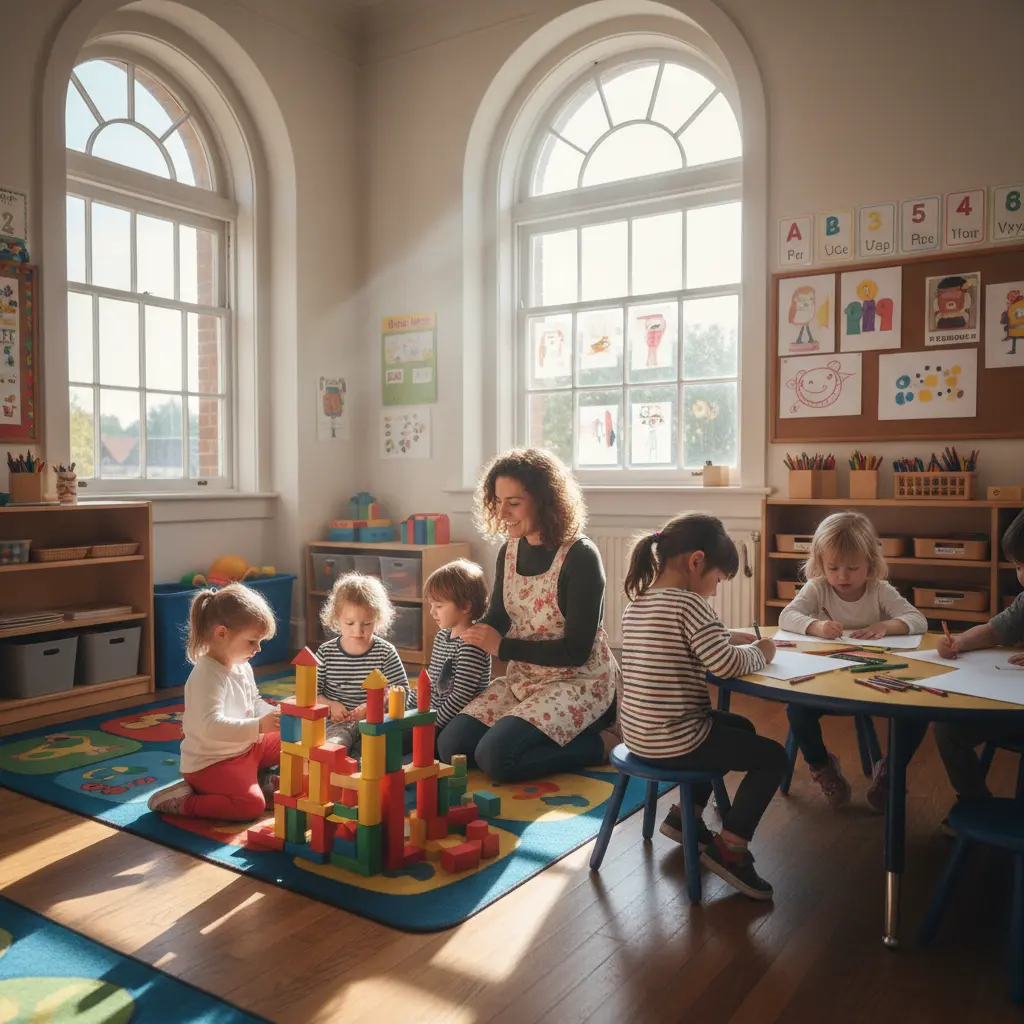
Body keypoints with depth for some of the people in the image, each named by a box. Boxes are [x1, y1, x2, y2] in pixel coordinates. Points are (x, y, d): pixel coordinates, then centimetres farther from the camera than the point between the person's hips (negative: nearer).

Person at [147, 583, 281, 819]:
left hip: (245, 748, 10)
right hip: (210, 763, -10)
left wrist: (274, 715, -3)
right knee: (252, 805, -27)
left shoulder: (243, 667, 3)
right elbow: (211, 726, -38)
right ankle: (180, 802, -11)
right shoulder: (208, 676, -27)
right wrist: (259, 726, -42)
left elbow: (255, 703, 18)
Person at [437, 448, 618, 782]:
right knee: (451, 746, -3)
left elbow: (576, 651, -20)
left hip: (578, 682, -8)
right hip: (523, 678, 8)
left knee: (494, 756, -23)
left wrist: (503, 647, -17)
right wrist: (473, 634, -12)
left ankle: (599, 743, -3)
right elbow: (497, 619, 10)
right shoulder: (509, 551, 2)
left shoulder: (580, 557, -20)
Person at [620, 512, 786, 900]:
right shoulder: (688, 604, -19)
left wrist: (727, 638, 10)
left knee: (740, 728, 30)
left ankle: (686, 815, 32)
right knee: (773, 756, 8)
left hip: (640, 734, 9)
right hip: (673, 741, -9)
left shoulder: (637, 603, 8)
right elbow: (728, 665, -21)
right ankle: (729, 847, 7)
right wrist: (760, 652, -2)